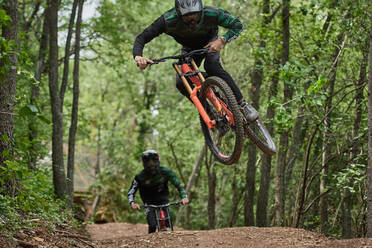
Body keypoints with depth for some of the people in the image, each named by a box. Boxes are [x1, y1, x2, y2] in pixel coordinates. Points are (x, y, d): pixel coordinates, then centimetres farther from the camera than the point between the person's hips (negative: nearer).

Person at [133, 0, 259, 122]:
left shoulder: (211, 14, -36)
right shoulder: (168, 20, -35)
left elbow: (238, 25, -28)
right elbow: (141, 38, -30)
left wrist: (222, 40, -46)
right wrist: (138, 56, -50)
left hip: (210, 43, -2)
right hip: (189, 48, 2)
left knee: (212, 66, -32)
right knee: (181, 83, -17)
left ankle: (242, 104, -24)